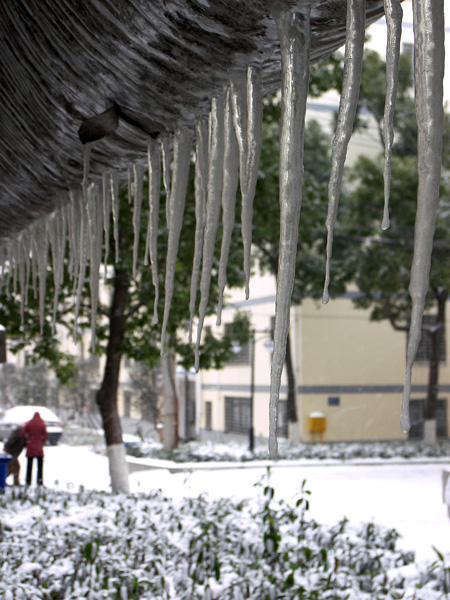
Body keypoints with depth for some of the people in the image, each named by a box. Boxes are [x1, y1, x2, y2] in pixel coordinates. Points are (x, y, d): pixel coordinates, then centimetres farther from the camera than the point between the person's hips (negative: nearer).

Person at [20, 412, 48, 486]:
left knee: (29, 464, 7)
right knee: (40, 464, 4)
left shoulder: (29, 424, 1)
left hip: (30, 446, 1)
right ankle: (39, 479, -4)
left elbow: (22, 433, -5)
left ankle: (28, 480, 6)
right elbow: (46, 436, -3)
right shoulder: (42, 425, -2)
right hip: (39, 447, -1)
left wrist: (26, 440, 9)